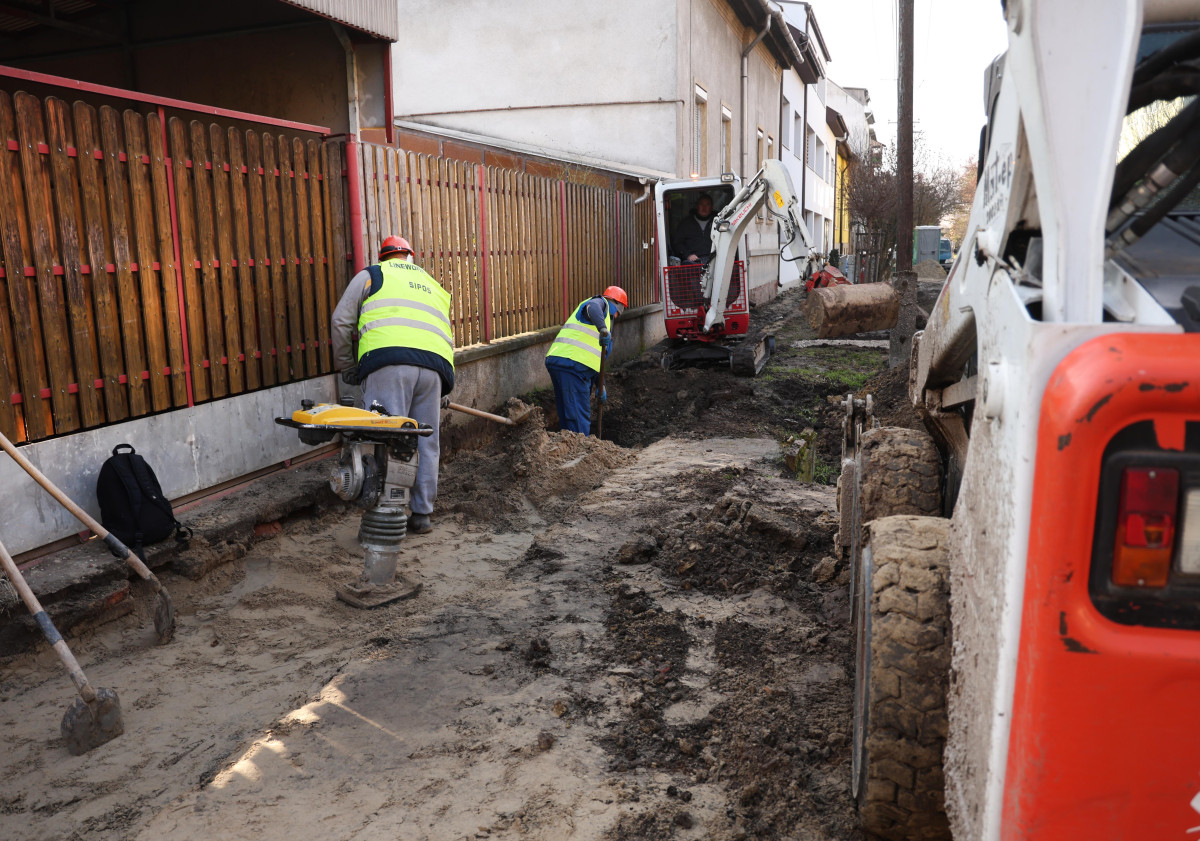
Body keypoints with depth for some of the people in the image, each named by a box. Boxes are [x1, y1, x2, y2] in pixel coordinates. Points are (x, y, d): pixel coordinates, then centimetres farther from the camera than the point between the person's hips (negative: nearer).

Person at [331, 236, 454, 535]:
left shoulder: (371, 275, 21)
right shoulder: (434, 286, 34)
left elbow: (342, 321, 11)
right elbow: (448, 338, 31)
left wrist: (347, 367, 22)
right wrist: (443, 394, 36)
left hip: (388, 360, -4)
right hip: (434, 366, 4)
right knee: (427, 444, 11)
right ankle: (422, 515, 17)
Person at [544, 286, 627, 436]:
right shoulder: (601, 303, 7)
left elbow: (596, 356, 36)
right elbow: (592, 307, -21)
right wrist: (603, 329, -36)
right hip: (571, 363, -10)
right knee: (579, 415, -10)